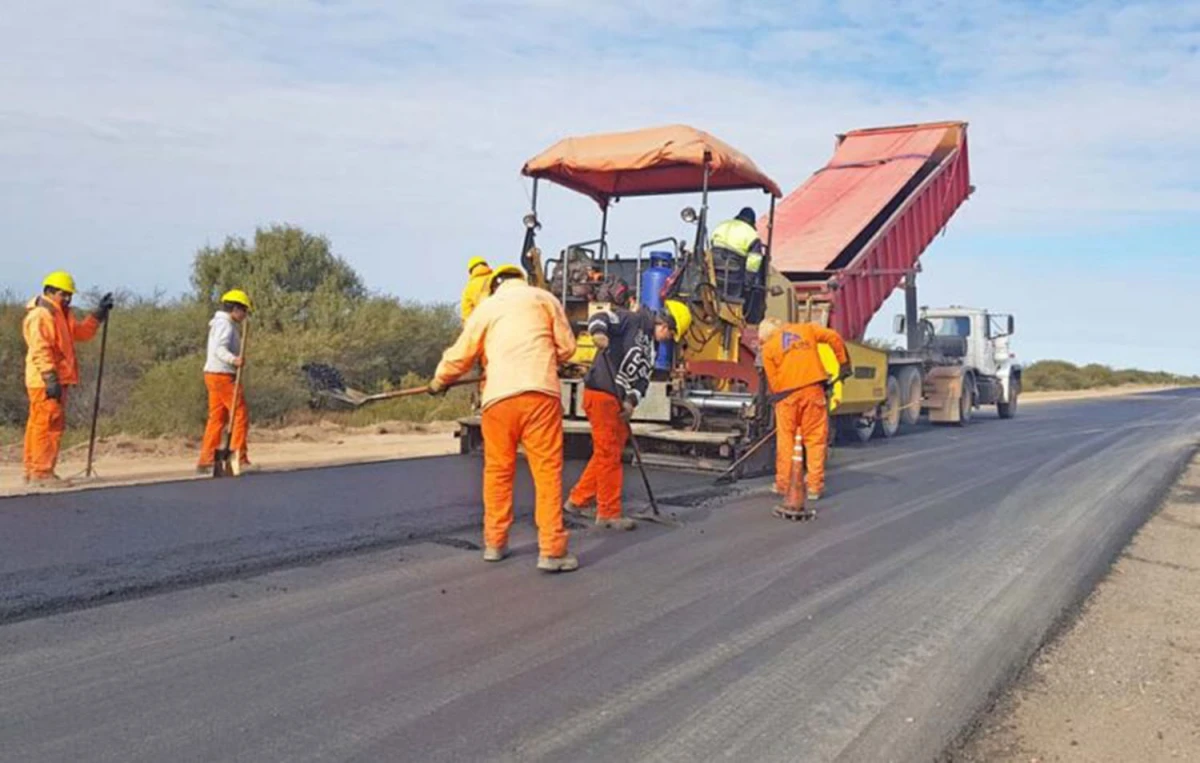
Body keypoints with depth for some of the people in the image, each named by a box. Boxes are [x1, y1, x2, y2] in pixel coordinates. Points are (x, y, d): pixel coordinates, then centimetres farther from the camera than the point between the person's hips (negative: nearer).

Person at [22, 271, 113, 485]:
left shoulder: (62, 314, 20)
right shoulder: (40, 315, -12)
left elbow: (81, 332, 21)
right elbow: (40, 350, -20)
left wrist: (99, 314, 11)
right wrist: (50, 378, -26)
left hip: (58, 380, 10)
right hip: (45, 381, -10)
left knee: (39, 425, 13)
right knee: (49, 425, -10)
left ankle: (32, 471, 19)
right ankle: (42, 472, -9)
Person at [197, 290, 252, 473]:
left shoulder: (219, 324, 20)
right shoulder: (226, 324, -12)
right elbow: (220, 349, -26)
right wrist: (234, 360, -41)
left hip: (214, 374, 10)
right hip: (222, 375, -10)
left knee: (216, 419, 12)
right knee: (241, 415, -8)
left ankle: (205, 462, 14)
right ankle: (238, 458, -8)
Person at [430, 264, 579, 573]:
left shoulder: (486, 307, 17)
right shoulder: (544, 298, 16)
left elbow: (460, 355, 19)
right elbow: (567, 347, 14)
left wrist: (438, 382, 37)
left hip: (498, 397, 2)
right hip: (540, 393, -1)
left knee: (497, 471, 13)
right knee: (547, 469, -1)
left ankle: (494, 543, 22)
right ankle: (552, 550, -4)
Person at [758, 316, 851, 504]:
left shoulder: (768, 347, 10)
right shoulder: (807, 329, 14)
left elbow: (773, 380, 6)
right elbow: (833, 337, 4)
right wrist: (844, 363, 9)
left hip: (787, 394, -1)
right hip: (813, 389, 1)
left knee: (785, 440, 11)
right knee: (815, 439, 5)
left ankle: (783, 484, 16)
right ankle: (814, 486, 5)